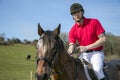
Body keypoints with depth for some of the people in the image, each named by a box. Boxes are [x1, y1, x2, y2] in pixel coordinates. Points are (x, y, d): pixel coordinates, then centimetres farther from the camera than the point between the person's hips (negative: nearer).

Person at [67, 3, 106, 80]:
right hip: (84, 54, 4)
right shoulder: (73, 30, 0)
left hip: (96, 53, -4)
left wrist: (86, 47, -18)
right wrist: (68, 53, -29)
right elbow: (72, 46, -4)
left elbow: (103, 39, -12)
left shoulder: (94, 22, -9)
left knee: (97, 69, -30)